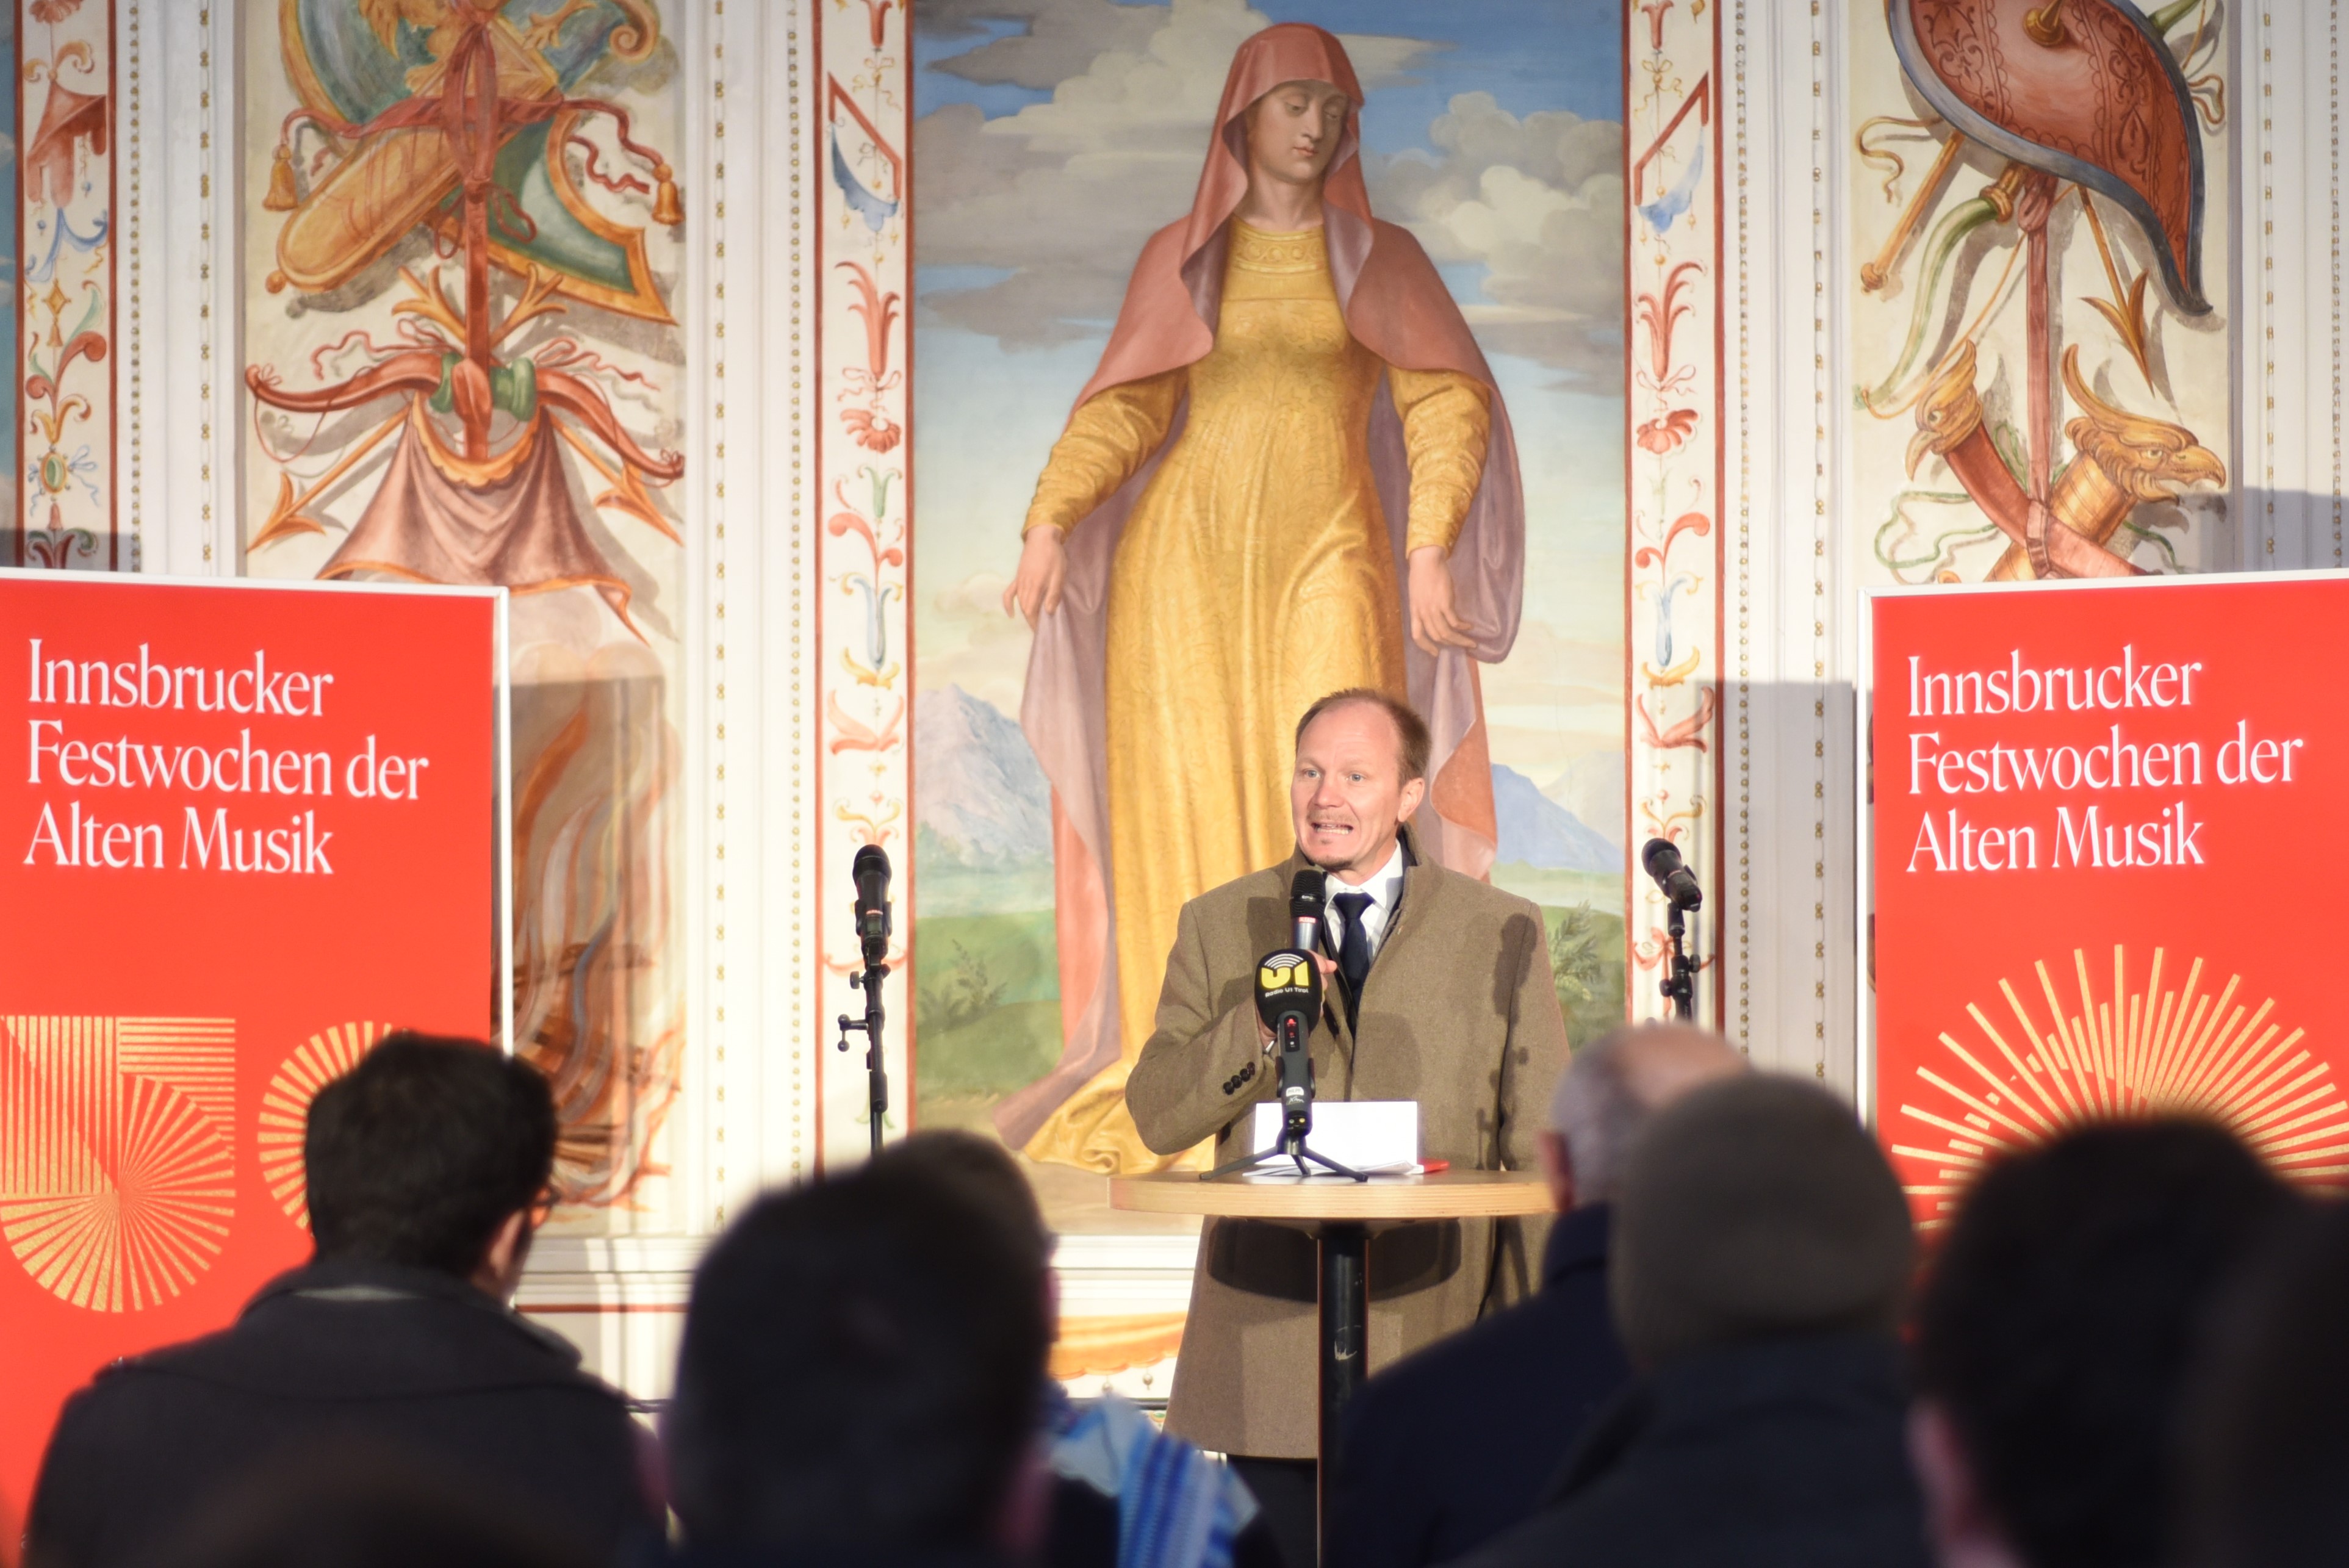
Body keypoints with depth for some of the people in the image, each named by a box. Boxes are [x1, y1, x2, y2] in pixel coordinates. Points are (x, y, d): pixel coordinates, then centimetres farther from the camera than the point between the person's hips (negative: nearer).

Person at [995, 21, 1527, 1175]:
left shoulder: (1382, 261, 9)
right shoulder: (1179, 260, 11)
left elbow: (1446, 406, 1)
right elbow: (1125, 406, 4)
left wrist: (1430, 545, -13)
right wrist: (1050, 520, -11)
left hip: (1326, 556, -1)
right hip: (1190, 551, 1)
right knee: (1190, 811, -5)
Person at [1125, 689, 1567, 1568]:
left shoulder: (1501, 935, 7)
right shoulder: (1219, 927, 11)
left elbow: (1542, 1149, 7)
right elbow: (1156, 1117, 5)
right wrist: (1262, 1022, -12)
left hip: (1440, 1346, -1)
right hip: (1269, 1357, 1)